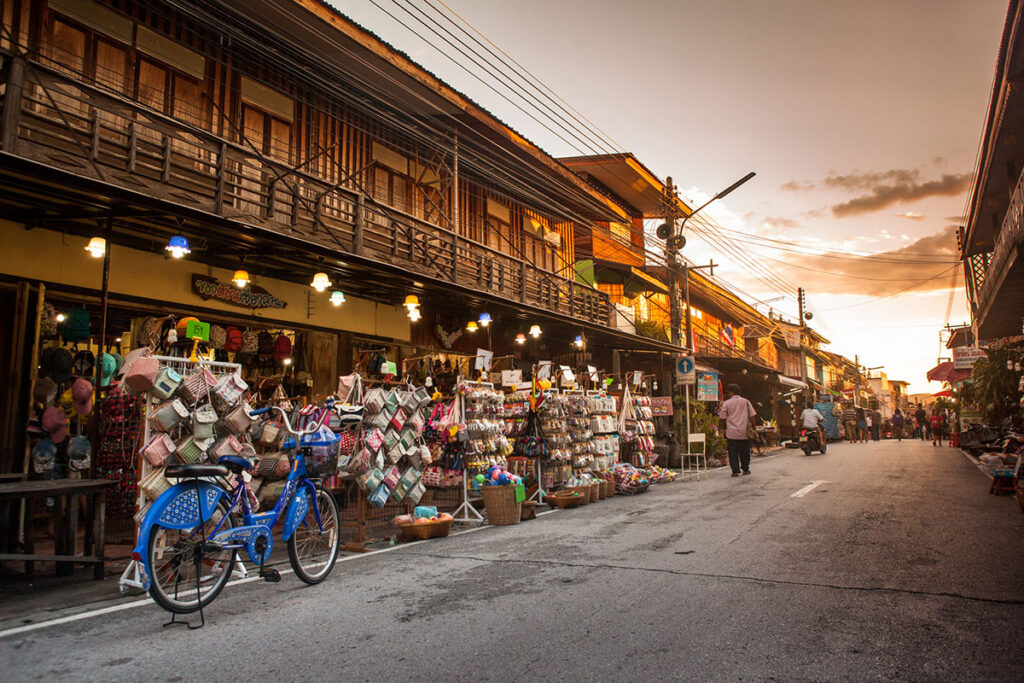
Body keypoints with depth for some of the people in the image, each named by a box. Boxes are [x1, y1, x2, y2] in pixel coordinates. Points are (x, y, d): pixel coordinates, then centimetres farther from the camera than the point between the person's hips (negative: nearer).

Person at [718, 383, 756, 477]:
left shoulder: (726, 403, -3)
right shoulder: (746, 401, 6)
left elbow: (722, 418, -4)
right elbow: (752, 416, 6)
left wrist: (722, 429, 7)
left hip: (731, 433, -2)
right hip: (744, 433, 2)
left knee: (733, 452, 4)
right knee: (745, 451, 15)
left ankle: (735, 471, 0)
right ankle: (746, 469, 23)